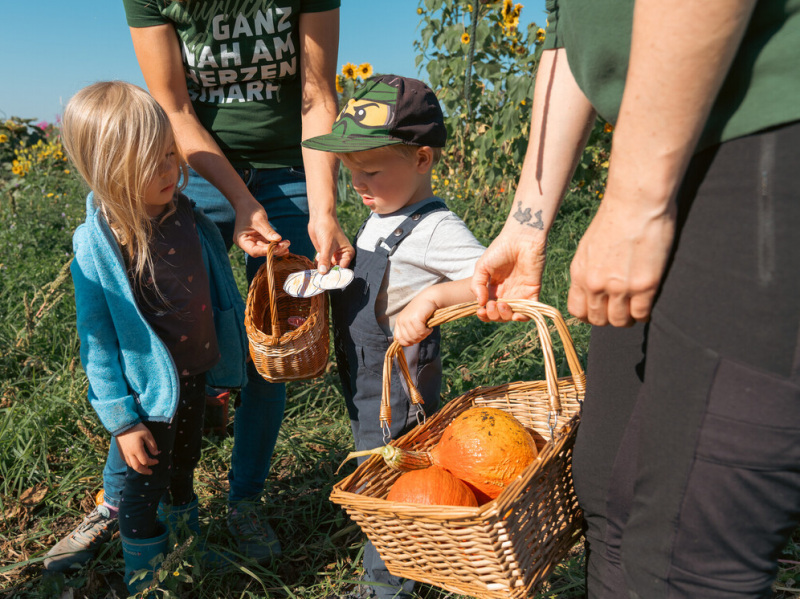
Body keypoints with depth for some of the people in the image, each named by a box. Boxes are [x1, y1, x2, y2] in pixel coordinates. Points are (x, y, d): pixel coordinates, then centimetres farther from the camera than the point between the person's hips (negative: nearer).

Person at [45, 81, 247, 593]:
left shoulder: (187, 212, -9)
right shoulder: (96, 248, -24)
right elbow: (97, 343, -16)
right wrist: (122, 421, -13)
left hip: (197, 374, 5)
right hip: (151, 390, -5)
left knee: (185, 469, 27)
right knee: (147, 485, 14)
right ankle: (143, 580, 41)